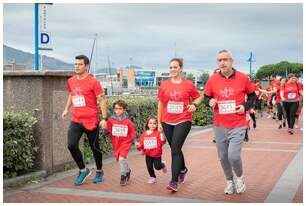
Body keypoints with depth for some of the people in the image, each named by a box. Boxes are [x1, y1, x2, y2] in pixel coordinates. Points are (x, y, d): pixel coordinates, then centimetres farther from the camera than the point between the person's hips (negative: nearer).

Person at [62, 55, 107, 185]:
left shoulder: (93, 82, -9)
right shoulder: (71, 81, 7)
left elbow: (102, 100, -9)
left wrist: (104, 118, -15)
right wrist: (66, 109, 16)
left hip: (91, 121, -4)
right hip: (76, 120, 4)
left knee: (94, 147, 8)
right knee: (71, 145, -12)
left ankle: (99, 171, 31)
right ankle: (83, 170, 8)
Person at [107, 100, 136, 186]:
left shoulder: (127, 121, -11)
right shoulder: (111, 120, -8)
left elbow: (132, 132, 0)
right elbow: (108, 130, 6)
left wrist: (134, 141, 2)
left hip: (125, 142, -4)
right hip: (116, 142, 4)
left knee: (122, 158, -17)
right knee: (118, 158, 13)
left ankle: (123, 176, -2)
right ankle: (127, 170, 40)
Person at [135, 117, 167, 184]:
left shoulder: (158, 133, -11)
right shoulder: (144, 134, 1)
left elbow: (163, 142, -19)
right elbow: (141, 144, 6)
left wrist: (161, 133, -28)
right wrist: (138, 146, -15)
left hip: (157, 154, -4)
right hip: (148, 154, 4)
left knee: (157, 166, -6)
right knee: (149, 167, 6)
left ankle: (163, 165, 30)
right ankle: (153, 177, 30)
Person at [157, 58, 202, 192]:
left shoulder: (189, 84, -2)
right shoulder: (164, 85, 4)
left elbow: (198, 97, 11)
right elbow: (160, 104, 9)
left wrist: (194, 104, -11)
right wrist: (159, 122, 9)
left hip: (183, 121, -3)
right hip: (167, 122, 4)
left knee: (175, 150, -13)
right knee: (175, 149, 17)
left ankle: (174, 181, -11)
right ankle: (182, 169, 44)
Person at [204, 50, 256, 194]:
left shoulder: (243, 78, -4)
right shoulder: (212, 79, -1)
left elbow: (252, 96, 9)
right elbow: (206, 97, 10)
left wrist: (245, 107, -9)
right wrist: (209, 102, -12)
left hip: (238, 125, -3)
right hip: (219, 125, 3)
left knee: (234, 156, -13)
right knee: (223, 157, 9)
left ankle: (240, 177, 19)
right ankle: (229, 181, 34)